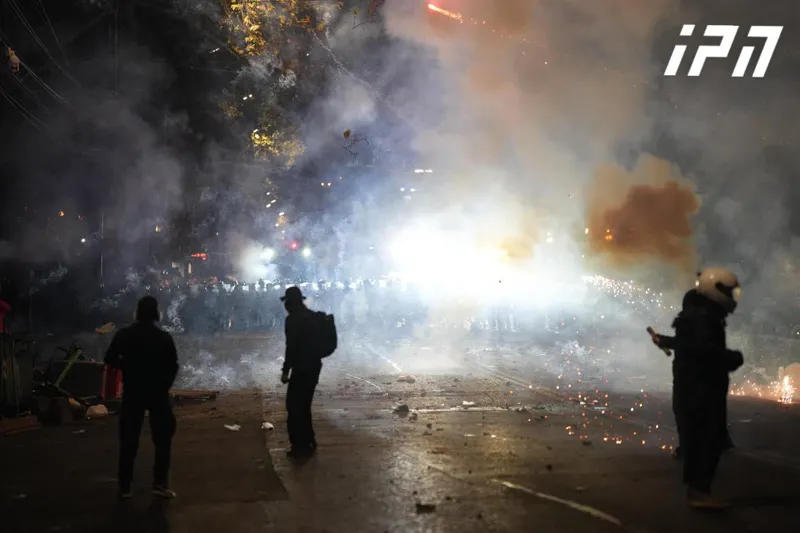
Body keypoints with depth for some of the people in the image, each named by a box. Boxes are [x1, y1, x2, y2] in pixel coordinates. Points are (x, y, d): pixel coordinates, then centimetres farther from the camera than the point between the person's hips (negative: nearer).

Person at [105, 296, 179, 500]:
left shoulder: (124, 335, -3)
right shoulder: (164, 337, -8)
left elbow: (110, 360, 1)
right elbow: (173, 367, -6)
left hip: (132, 393, 2)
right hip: (158, 393, -1)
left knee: (129, 441, 7)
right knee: (162, 439, 9)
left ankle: (124, 487, 7)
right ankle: (160, 483, 3)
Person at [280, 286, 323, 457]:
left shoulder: (293, 319, -14)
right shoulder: (312, 316, 13)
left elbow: (291, 347, -19)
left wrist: (286, 370, -14)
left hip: (302, 368, -9)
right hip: (315, 366, 9)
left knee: (294, 406, -3)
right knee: (304, 404, 18)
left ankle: (300, 446, -3)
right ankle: (308, 442, 24)